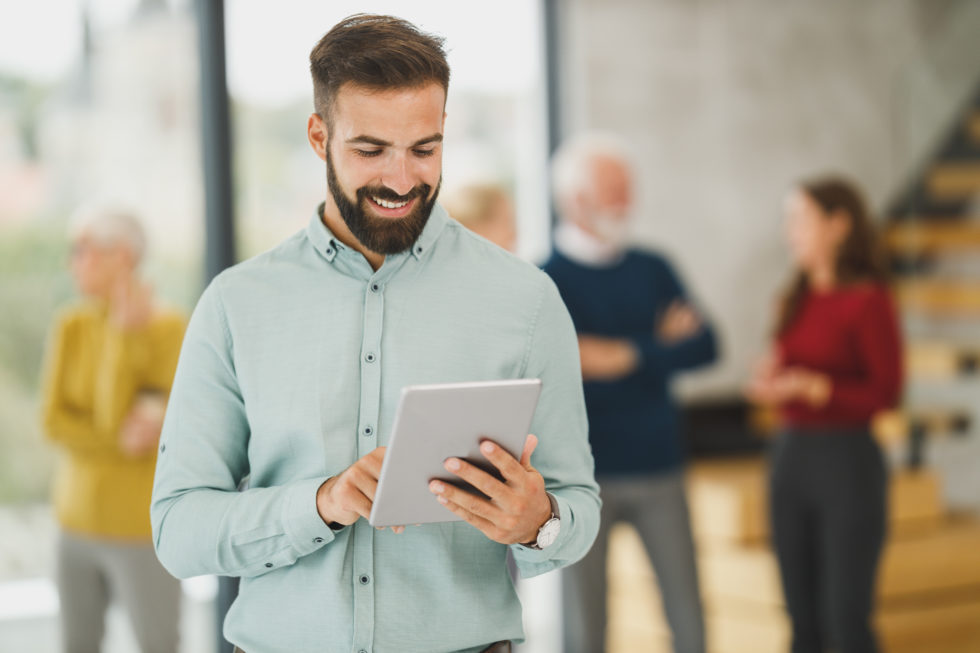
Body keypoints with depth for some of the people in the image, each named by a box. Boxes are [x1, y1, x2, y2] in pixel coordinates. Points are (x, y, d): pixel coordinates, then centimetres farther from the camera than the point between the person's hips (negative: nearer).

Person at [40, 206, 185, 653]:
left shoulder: (170, 329, -17)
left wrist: (125, 332, -28)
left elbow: (113, 419, -23)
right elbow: (55, 423, -10)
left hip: (143, 524, -6)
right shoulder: (70, 327, 0)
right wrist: (121, 441, -24)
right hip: (81, 517, 6)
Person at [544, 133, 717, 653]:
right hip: (585, 473, -4)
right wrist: (660, 347, -11)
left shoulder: (652, 269, 9)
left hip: (659, 468, 4)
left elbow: (704, 347, -1)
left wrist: (628, 355, -13)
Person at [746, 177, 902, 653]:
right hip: (790, 454, 7)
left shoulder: (868, 299, -11)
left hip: (847, 459, -6)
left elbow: (885, 393, -11)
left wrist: (809, 386, -21)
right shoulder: (797, 298, 9)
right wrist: (769, 380, -3)